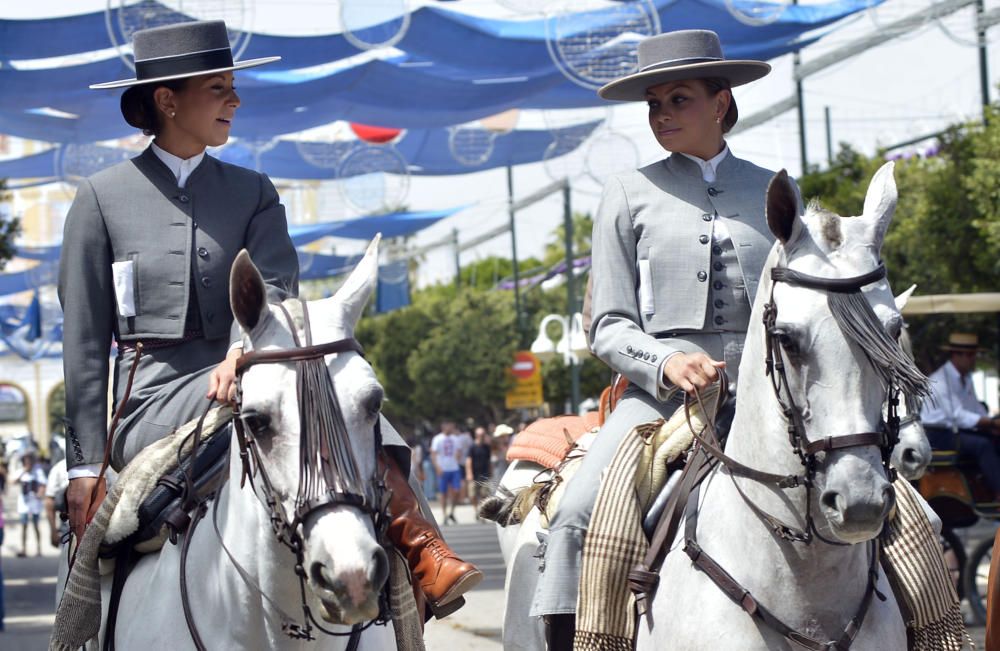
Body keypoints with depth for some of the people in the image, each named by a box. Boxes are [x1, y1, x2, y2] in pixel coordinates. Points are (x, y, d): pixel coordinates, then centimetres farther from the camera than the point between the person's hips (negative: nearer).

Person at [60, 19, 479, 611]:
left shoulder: (252, 192, 15)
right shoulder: (103, 197, 6)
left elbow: (274, 284, -5)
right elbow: (84, 340, 5)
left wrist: (243, 350, -29)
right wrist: (86, 464, -1)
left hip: (235, 382, 4)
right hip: (148, 410, -4)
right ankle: (418, 548, -38)